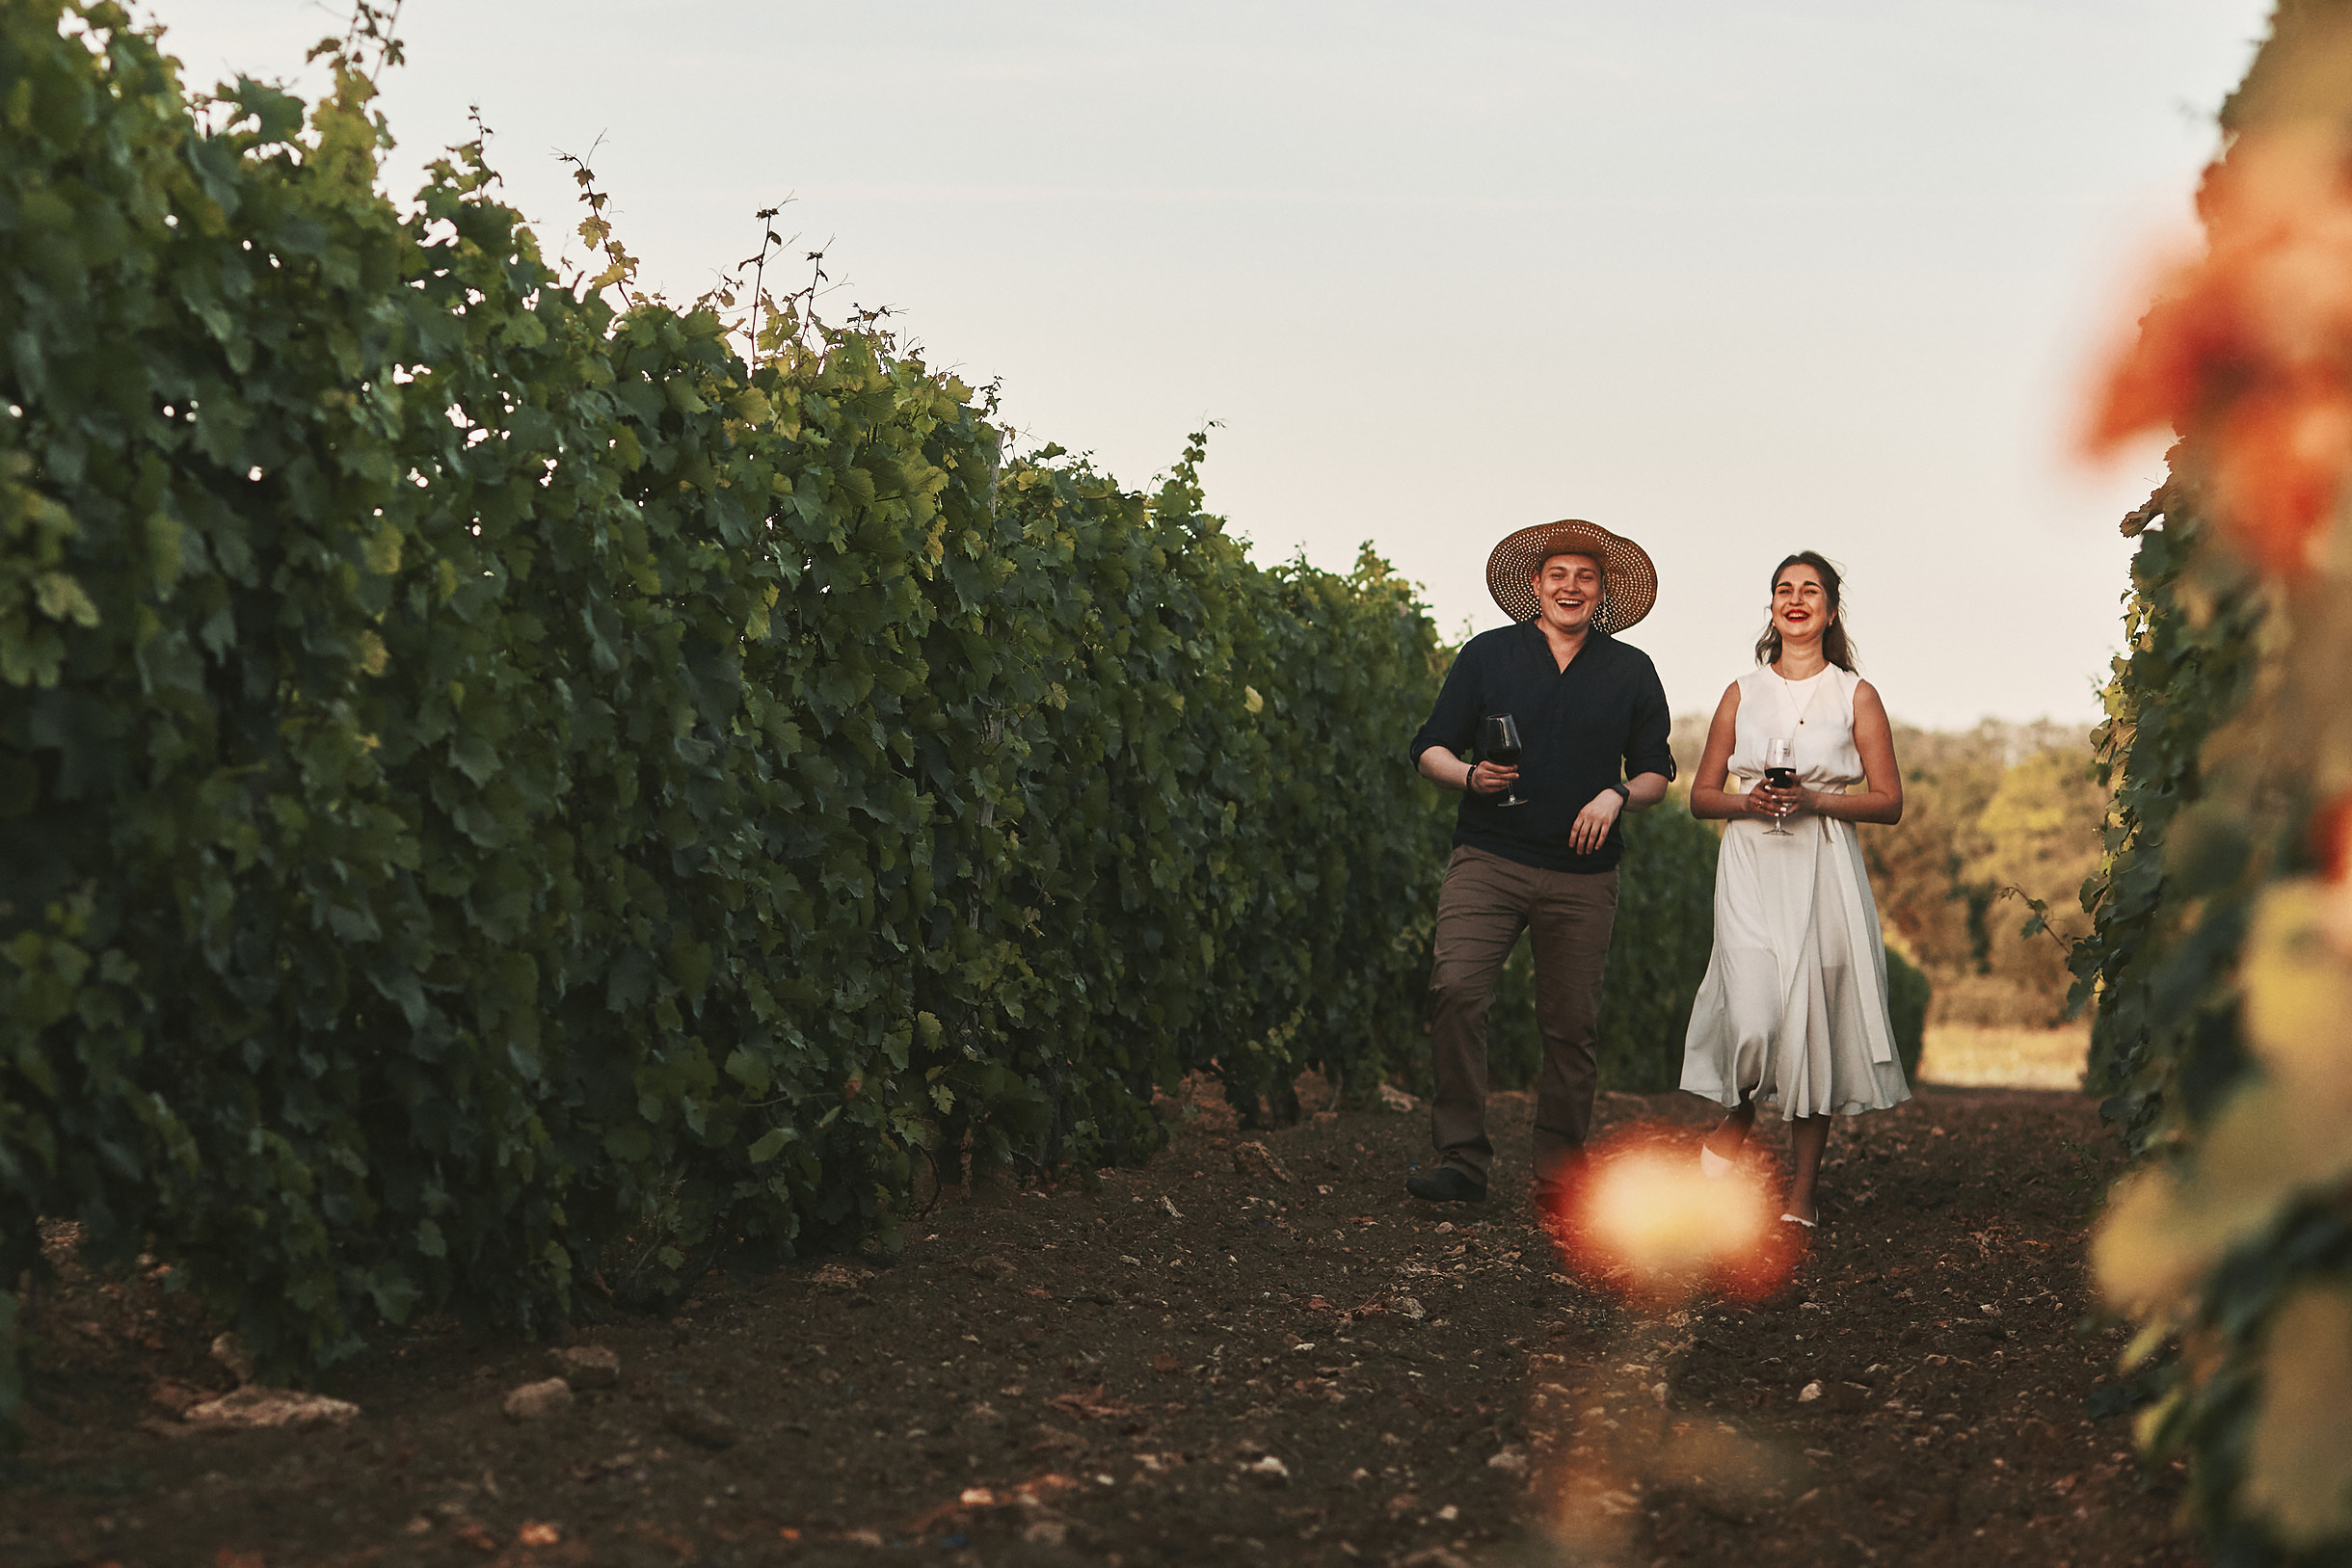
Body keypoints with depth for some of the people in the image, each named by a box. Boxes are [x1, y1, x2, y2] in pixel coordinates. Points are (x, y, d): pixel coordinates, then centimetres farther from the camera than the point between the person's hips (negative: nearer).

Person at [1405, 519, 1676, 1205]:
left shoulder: (1631, 672, 11)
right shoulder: (1488, 654, 7)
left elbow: (1657, 773, 15)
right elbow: (1430, 749, 9)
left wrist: (1616, 795, -6)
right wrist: (1471, 775, -12)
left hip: (1583, 875, 2)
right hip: (1489, 859, -1)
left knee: (1571, 1023, 2)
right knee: (1456, 990, -19)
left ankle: (1558, 1169, 15)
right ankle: (1462, 1159, -14)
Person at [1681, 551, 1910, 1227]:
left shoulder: (1855, 695, 6)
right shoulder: (1742, 693, 12)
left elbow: (1889, 802, 4)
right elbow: (1701, 795, 14)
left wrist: (1813, 800, -12)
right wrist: (1747, 800, -7)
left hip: (1824, 868, 0)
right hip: (1751, 866, 1)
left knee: (1815, 1021, -2)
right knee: (1754, 1016, -16)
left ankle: (1803, 1189, 9)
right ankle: (1737, 1117, 17)